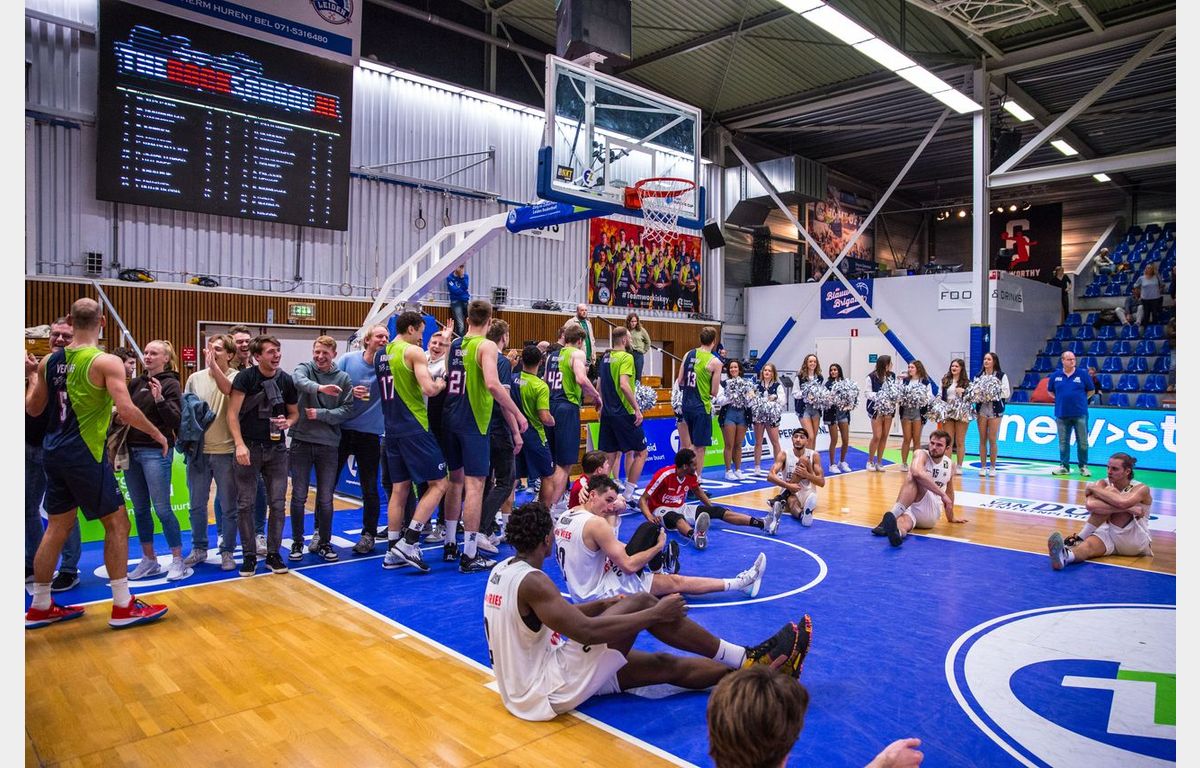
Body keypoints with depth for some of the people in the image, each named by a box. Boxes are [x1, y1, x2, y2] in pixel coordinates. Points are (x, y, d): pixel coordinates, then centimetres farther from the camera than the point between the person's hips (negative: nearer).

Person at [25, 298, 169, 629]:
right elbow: (126, 410, -23)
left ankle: (40, 607, 27)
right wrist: (157, 433, -9)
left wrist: (29, 375, 30)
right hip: (85, 454, -7)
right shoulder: (106, 362, -14)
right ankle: (123, 607, 4)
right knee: (117, 522, 1)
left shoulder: (48, 361, 6)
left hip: (55, 452, 7)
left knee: (57, 526, 17)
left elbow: (33, 408, 16)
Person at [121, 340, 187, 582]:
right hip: (132, 451, 7)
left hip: (156, 452, -6)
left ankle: (178, 561, 3)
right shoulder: (136, 383, 12)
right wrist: (119, 418, 0)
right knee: (140, 508, 11)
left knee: (162, 508, -6)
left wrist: (159, 399, -25)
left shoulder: (170, 384, -5)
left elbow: (175, 420, -12)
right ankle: (149, 561, 21)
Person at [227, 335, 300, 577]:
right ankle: (249, 555, 14)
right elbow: (232, 413, -11)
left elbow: (294, 413, 14)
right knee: (246, 504, 2)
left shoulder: (286, 380, 3)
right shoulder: (245, 377, -7)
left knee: (277, 503, 4)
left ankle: (273, 553, 16)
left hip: (276, 448, 3)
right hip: (249, 447, -3)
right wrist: (239, 444, -21)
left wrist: (288, 422, -9)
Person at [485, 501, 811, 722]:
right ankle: (749, 660, -3)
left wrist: (604, 604, 11)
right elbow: (587, 632, -28)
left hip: (526, 685, 9)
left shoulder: (503, 570, 6)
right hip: (550, 691, -9)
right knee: (641, 603, -13)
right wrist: (655, 614, -21)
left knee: (666, 665, 7)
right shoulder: (532, 581, -23)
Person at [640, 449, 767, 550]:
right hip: (662, 510, -6)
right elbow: (642, 500, -22)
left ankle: (762, 523, -23)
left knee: (717, 511, -12)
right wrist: (650, 517, -40)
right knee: (676, 517, -42)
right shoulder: (664, 476, -23)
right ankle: (695, 536, -76)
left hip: (681, 508, 6)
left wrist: (712, 507, 13)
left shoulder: (691, 476, -4)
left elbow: (697, 491, 19)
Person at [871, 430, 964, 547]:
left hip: (931, 513, 1)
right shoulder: (921, 454, -3)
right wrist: (942, 494, -28)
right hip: (909, 507, -1)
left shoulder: (950, 465, 12)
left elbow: (949, 492, 30)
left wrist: (951, 517, 41)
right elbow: (917, 472, -27)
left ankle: (892, 515, -55)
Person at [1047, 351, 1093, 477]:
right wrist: (1061, 399, 9)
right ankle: (1064, 466, 15)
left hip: (1080, 414, -1)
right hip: (1062, 414, 2)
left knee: (1082, 442, 2)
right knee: (1063, 442, 7)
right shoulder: (1055, 376, 4)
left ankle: (1083, 466, 13)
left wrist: (1079, 399, 6)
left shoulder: (1083, 374, 0)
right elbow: (1050, 391, 18)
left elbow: (1091, 390, 10)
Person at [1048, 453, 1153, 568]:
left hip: (1135, 541, -3)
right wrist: (1129, 508, -29)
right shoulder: (1104, 484, 2)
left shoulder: (1141, 488, -6)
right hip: (1109, 534, 3)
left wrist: (1093, 488, -21)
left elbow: (1122, 503, -33)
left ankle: (1080, 538, -37)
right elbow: (1091, 504, -23)